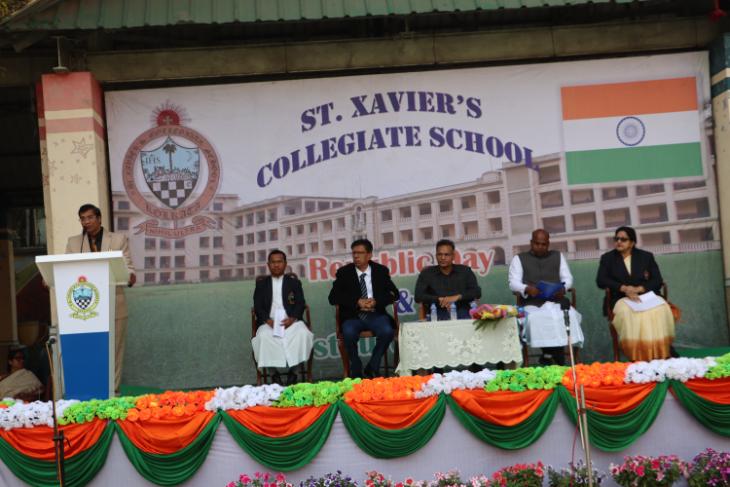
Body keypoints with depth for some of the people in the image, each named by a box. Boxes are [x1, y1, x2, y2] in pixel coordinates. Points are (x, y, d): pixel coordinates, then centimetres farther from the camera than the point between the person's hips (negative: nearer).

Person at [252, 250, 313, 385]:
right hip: (269, 322, 0)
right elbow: (257, 307, 8)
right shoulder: (261, 284, 18)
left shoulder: (294, 282, 17)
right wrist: (268, 320, -12)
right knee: (263, 336, -34)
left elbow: (300, 304, 6)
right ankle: (274, 372, -25)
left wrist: (292, 318, -14)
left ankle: (292, 370, -22)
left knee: (302, 333, -33)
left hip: (290, 321, 0)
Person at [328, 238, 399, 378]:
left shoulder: (381, 271, 9)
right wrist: (357, 302, -16)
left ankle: (372, 368, -8)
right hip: (353, 316, -1)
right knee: (349, 333, -34)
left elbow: (394, 293, 5)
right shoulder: (344, 272, 5)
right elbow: (333, 298, -3)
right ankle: (356, 371, -10)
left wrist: (376, 301, -14)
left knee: (387, 331, -31)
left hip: (375, 314, 1)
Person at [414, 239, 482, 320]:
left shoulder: (465, 271, 14)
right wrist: (440, 300, -11)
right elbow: (418, 296, 2)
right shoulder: (426, 273, 12)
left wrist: (457, 297, -12)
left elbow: (477, 292, 5)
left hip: (463, 314, 1)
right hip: (437, 316, -1)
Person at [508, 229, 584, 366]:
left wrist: (563, 288, -10)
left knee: (570, 315, -31)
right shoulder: (519, 258, 14)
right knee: (536, 318, -36)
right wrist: (527, 289, -19)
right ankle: (557, 361, -30)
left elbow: (568, 278, 14)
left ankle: (549, 356, -30)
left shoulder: (558, 256, 22)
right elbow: (513, 283, 3)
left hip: (556, 301, 2)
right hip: (532, 303, -2)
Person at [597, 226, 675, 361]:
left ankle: (661, 352, -25)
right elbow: (600, 280, -2)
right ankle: (637, 354, -36)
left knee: (661, 309, -32)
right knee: (627, 312, -38)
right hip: (620, 299, -1)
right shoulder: (607, 258, 12)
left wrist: (639, 289, -14)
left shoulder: (646, 256, 14)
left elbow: (657, 280, 5)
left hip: (645, 296, 2)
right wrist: (624, 288, -16)